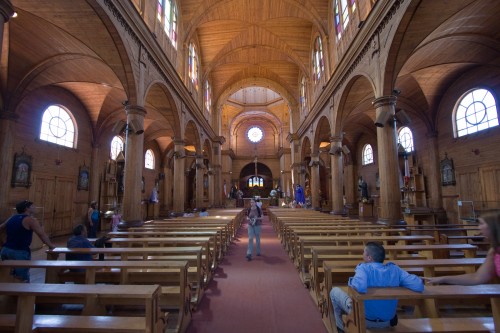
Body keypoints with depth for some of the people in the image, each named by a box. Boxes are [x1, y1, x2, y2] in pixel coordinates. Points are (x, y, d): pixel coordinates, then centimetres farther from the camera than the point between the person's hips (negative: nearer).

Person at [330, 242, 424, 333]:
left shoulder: (363, 267, -26)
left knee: (335, 291, 16)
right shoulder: (395, 269, -13)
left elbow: (360, 287, -43)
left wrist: (351, 281, -21)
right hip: (388, 321, 5)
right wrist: (398, 282, 0)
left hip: (364, 320, -4)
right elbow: (418, 286, -19)